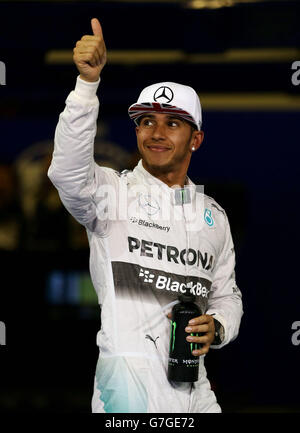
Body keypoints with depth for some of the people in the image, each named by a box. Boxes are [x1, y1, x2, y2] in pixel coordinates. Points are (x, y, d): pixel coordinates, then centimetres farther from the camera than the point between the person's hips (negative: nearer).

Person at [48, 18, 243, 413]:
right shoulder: (111, 191, 1)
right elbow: (69, 172, -22)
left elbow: (227, 295, 23)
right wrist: (88, 82, -33)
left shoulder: (213, 215, 16)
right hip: (129, 376, -5)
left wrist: (216, 327, -2)